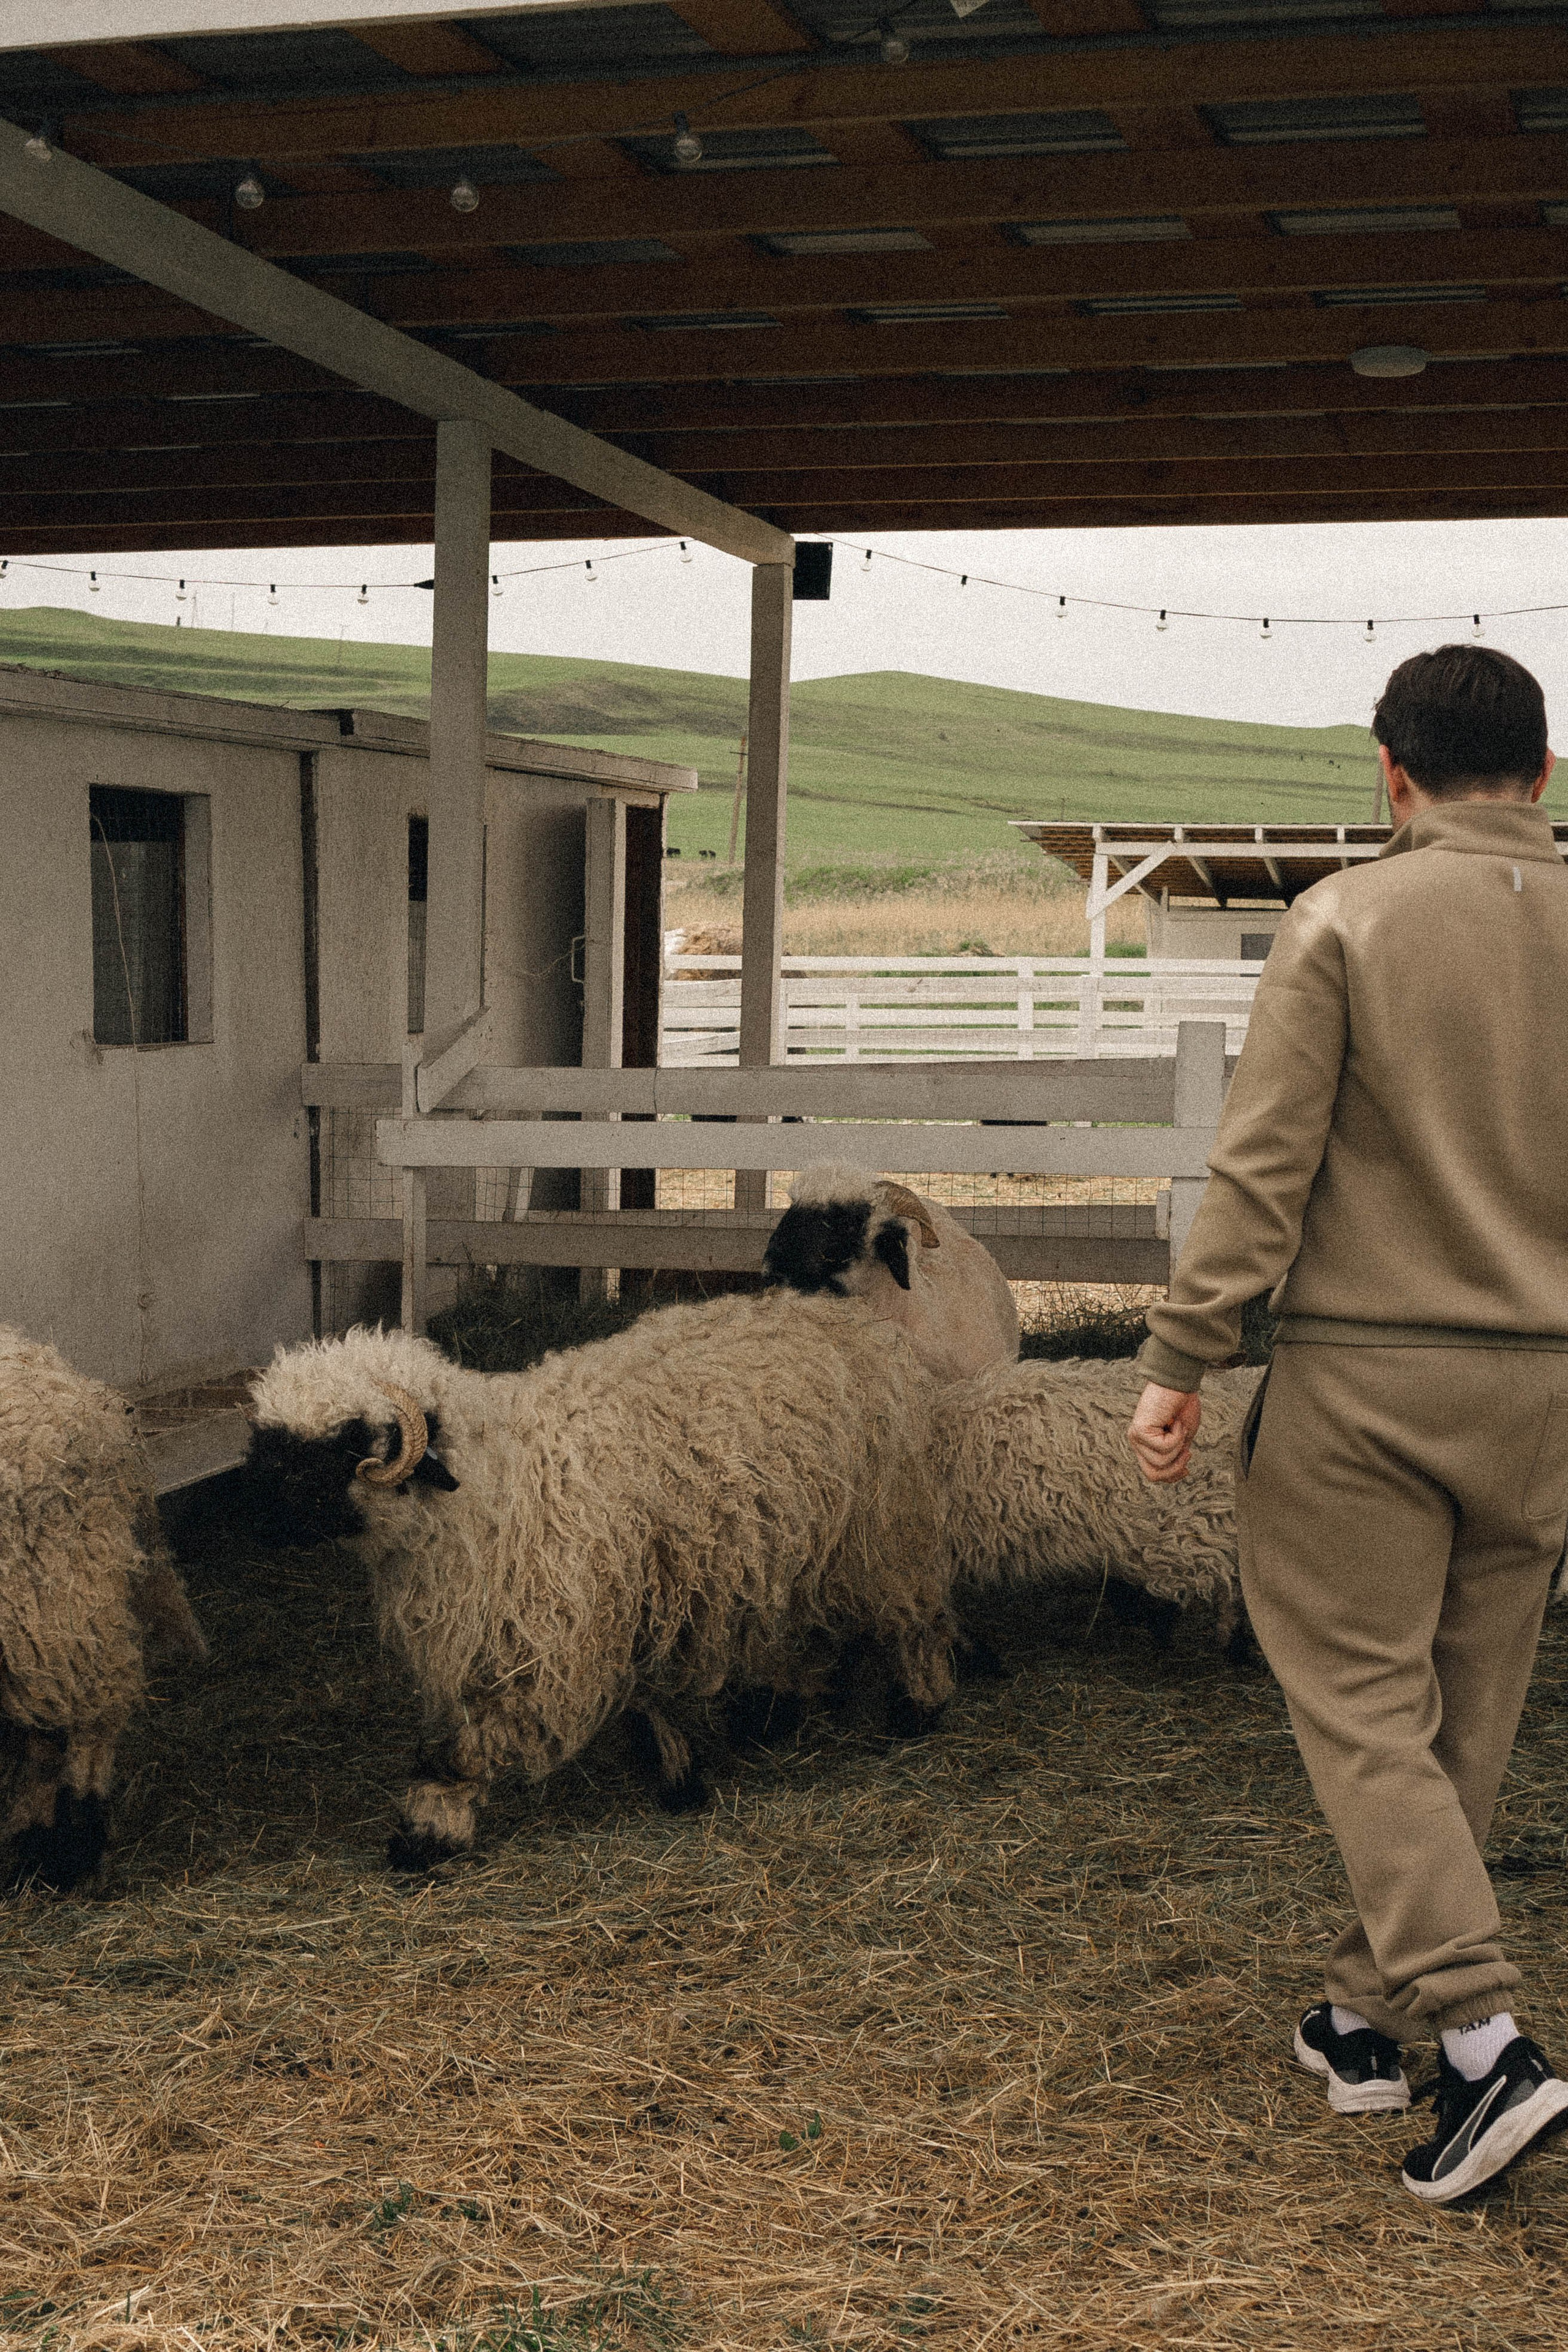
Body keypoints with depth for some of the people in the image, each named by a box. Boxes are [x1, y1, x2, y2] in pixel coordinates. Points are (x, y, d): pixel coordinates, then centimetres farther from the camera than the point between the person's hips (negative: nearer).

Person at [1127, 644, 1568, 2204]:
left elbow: (1263, 1165, -12)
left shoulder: (1348, 921, -8)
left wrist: (1179, 1362, -7)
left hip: (1364, 1371, -4)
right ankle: (1364, 2017, 26)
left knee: (1362, 1707, 2)